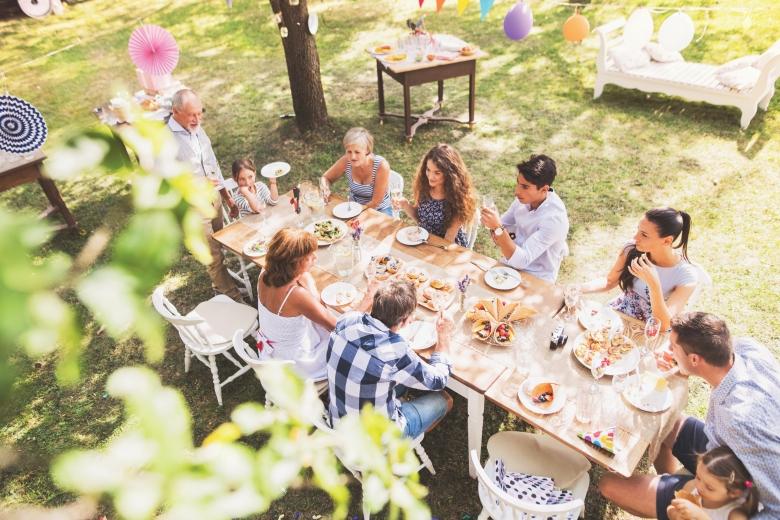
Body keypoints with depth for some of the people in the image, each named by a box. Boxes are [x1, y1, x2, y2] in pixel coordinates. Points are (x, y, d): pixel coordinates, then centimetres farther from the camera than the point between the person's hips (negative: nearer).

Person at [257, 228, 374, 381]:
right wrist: (362, 306, -15)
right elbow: (336, 326, -26)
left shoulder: (265, 275, -16)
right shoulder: (297, 294, -38)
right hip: (292, 364, -6)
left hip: (269, 351, 7)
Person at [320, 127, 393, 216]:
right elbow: (325, 178, 1)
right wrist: (325, 189, -19)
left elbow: (375, 202, -19)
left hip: (379, 211, -3)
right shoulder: (346, 161, -16)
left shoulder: (381, 165, -25)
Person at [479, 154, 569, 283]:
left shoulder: (554, 218, -28)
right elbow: (504, 223, 8)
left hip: (536, 280, -6)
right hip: (513, 261, 6)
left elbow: (521, 261, -30)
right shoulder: (525, 197, -9)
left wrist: (498, 228, -39)